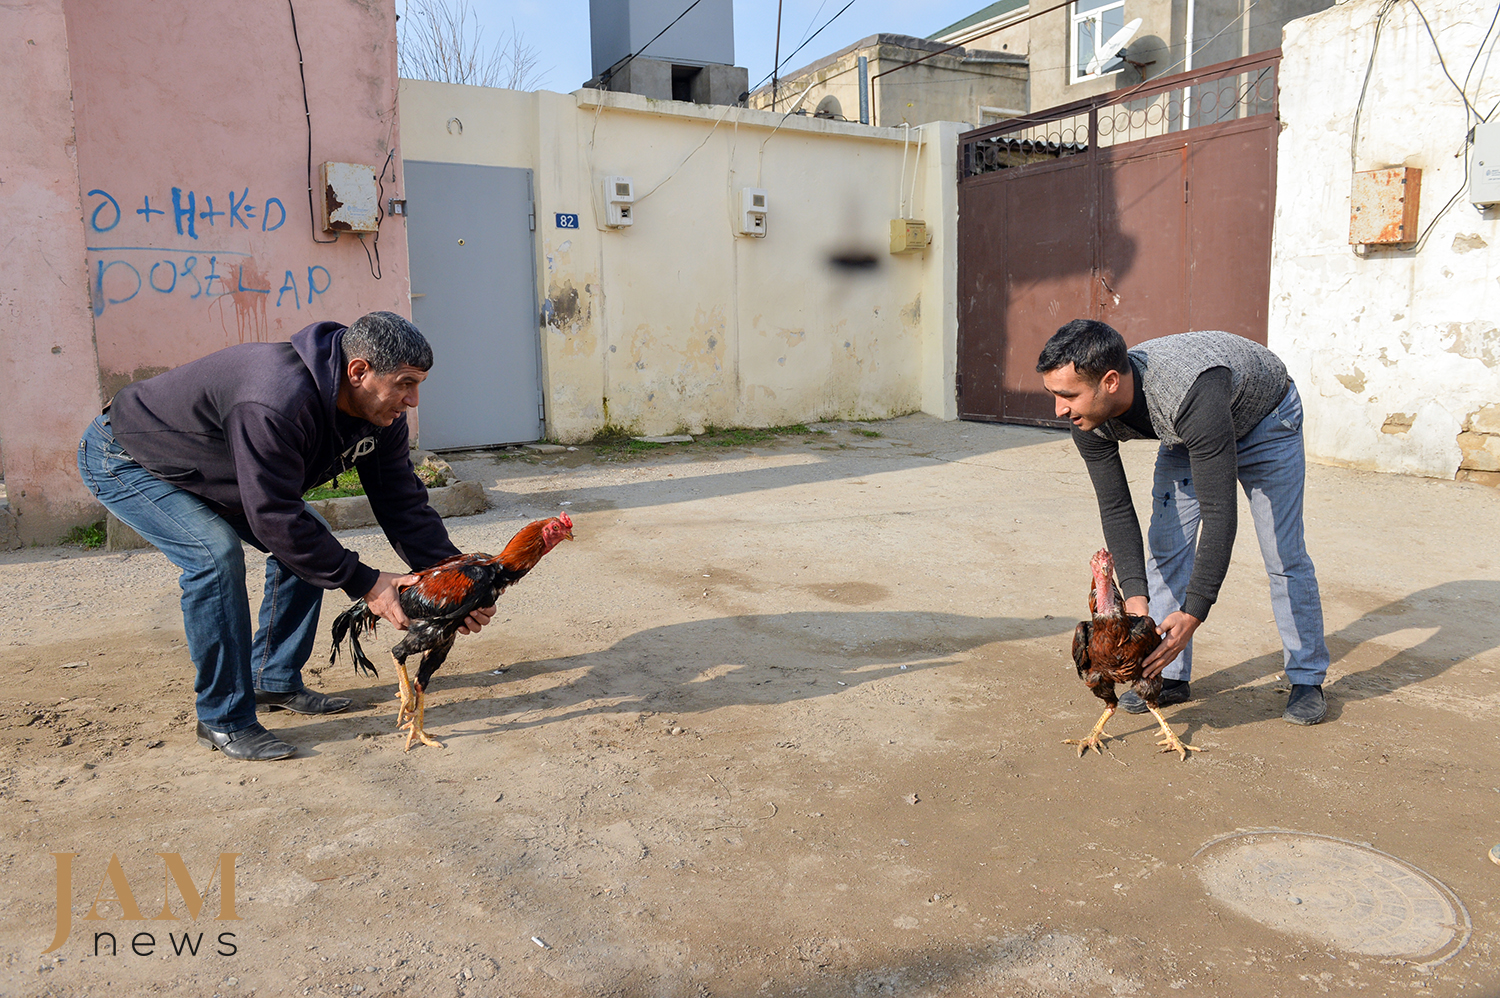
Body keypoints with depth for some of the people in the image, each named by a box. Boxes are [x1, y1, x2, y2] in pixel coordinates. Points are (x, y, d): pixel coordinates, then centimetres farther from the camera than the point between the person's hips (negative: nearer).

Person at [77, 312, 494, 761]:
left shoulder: (380, 415, -13)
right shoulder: (277, 404, -41)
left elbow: (403, 501, -8)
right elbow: (275, 518, -37)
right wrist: (363, 582, -33)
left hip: (208, 466, 9)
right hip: (123, 458, -8)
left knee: (311, 541, 2)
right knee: (216, 552, -28)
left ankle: (274, 680, 14)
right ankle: (223, 720, -14)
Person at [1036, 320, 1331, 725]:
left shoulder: (1190, 395, -47)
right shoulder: (1090, 419, -28)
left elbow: (1219, 514, -45)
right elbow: (1116, 509, -19)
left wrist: (1193, 613, -47)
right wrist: (1136, 596, -28)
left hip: (1266, 420, -5)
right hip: (1185, 433, 5)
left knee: (1284, 555, -5)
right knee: (1167, 545, -3)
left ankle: (1307, 679, 13)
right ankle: (1169, 675, 8)